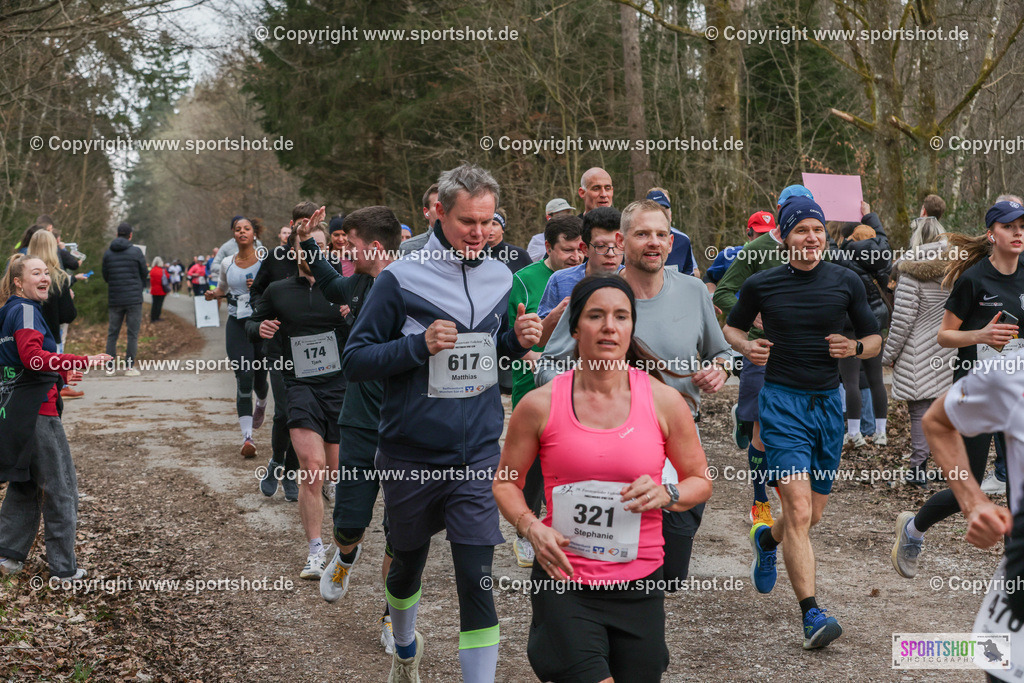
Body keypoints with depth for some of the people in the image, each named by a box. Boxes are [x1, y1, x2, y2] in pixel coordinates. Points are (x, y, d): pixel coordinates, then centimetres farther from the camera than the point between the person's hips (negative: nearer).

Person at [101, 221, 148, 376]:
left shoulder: (107, 253, 4)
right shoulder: (136, 252, -6)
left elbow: (105, 276, 12)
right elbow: (145, 274, 2)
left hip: (114, 299, 3)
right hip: (134, 299, -3)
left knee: (112, 333, 9)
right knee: (133, 333, 1)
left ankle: (109, 366, 8)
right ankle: (130, 366, -1)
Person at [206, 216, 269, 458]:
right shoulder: (227, 263, 7)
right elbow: (222, 288, 24)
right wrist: (212, 294, 2)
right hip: (237, 324, 1)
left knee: (259, 378, 9)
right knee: (243, 379, -10)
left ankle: (261, 404, 49)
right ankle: (247, 437, -11)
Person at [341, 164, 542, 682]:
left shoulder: (500, 279, 3)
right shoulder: (401, 278, -11)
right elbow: (354, 361, -11)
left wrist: (517, 340, -5)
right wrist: (420, 345, -24)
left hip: (478, 454, 1)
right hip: (411, 457, -1)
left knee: (477, 579, -7)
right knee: (408, 562, 20)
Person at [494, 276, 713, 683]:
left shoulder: (664, 401, 0)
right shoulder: (540, 405, -2)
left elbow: (701, 482, 10)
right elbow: (506, 482, 9)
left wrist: (666, 495, -11)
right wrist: (531, 527, -9)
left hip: (639, 584, 2)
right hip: (562, 578, -2)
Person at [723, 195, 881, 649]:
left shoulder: (846, 283, 4)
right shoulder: (761, 284, 0)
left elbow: (875, 339, 13)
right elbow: (731, 326, 16)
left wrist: (855, 348, -9)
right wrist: (746, 347, -5)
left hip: (828, 403, 3)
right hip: (782, 402, -3)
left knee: (813, 515, 13)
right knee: (799, 509, -17)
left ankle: (767, 539, 47)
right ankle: (812, 615, -14)